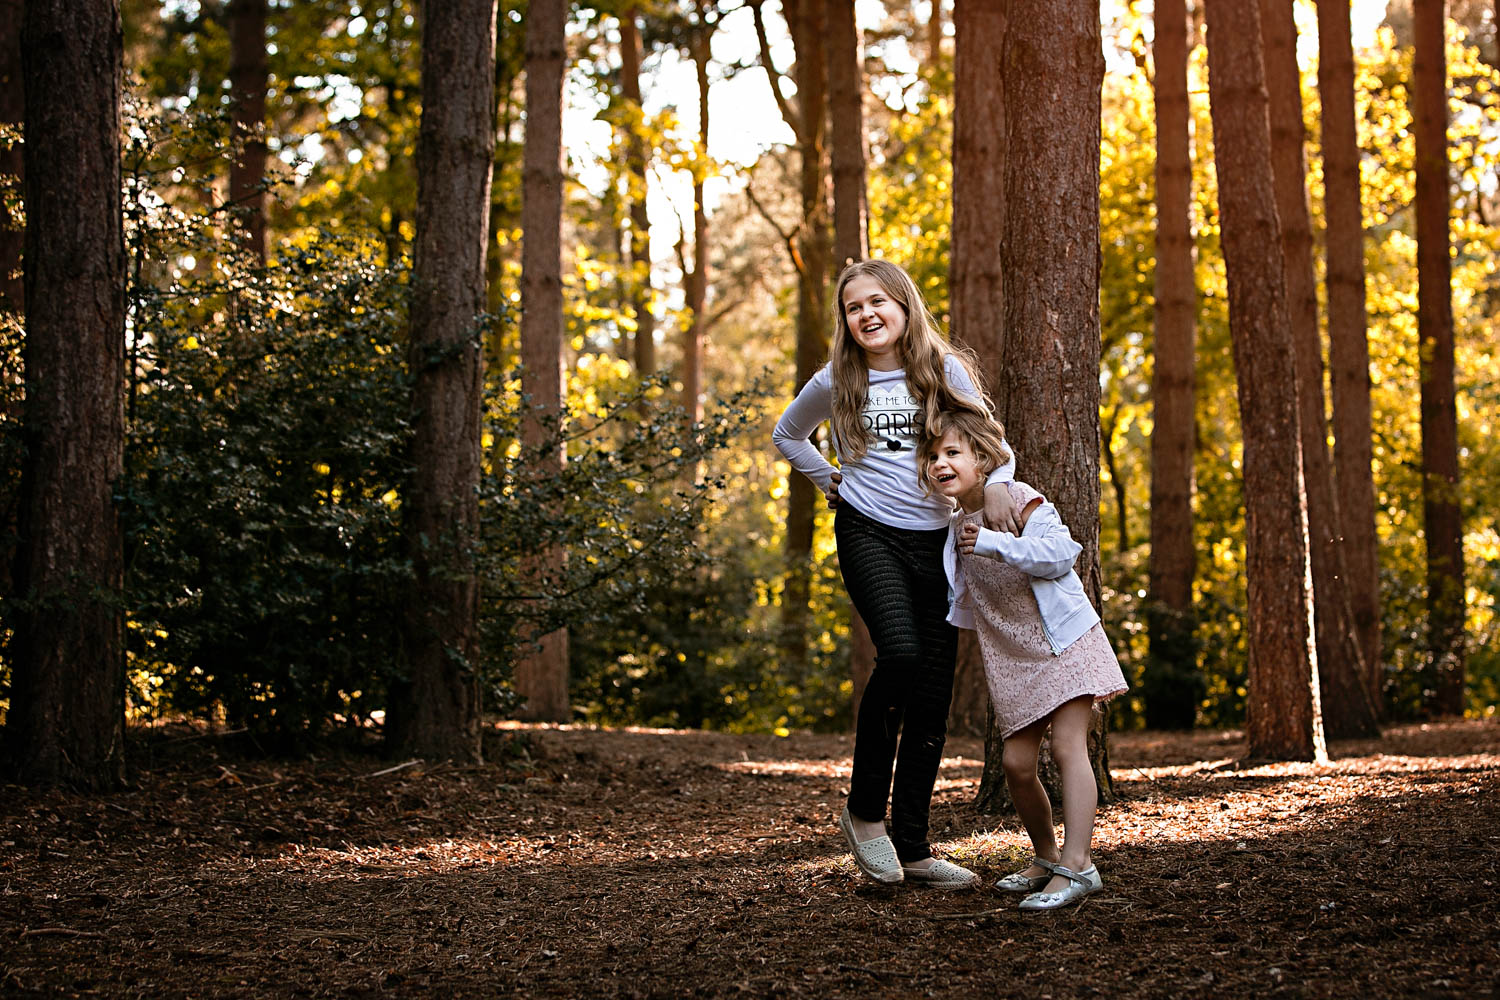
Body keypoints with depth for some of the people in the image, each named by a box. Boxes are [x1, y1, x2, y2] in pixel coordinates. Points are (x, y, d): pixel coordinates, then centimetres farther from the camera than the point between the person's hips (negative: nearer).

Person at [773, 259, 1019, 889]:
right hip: (868, 533, -2)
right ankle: (865, 810, -10)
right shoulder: (836, 383, 4)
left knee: (933, 695, 1)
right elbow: (787, 436, 22)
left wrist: (994, 484, -16)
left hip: (934, 540, 3)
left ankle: (912, 848, 11)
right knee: (901, 652, -27)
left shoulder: (944, 371, 3)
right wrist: (831, 481, 10)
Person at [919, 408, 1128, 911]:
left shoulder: (1018, 498, -9)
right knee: (1016, 762, 2)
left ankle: (1077, 865, -20)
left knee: (1068, 747, -15)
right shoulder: (955, 528, 9)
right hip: (1011, 656, 6)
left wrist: (994, 542, -22)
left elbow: (1060, 552, -19)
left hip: (1062, 639, -6)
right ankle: (1046, 857, 22)